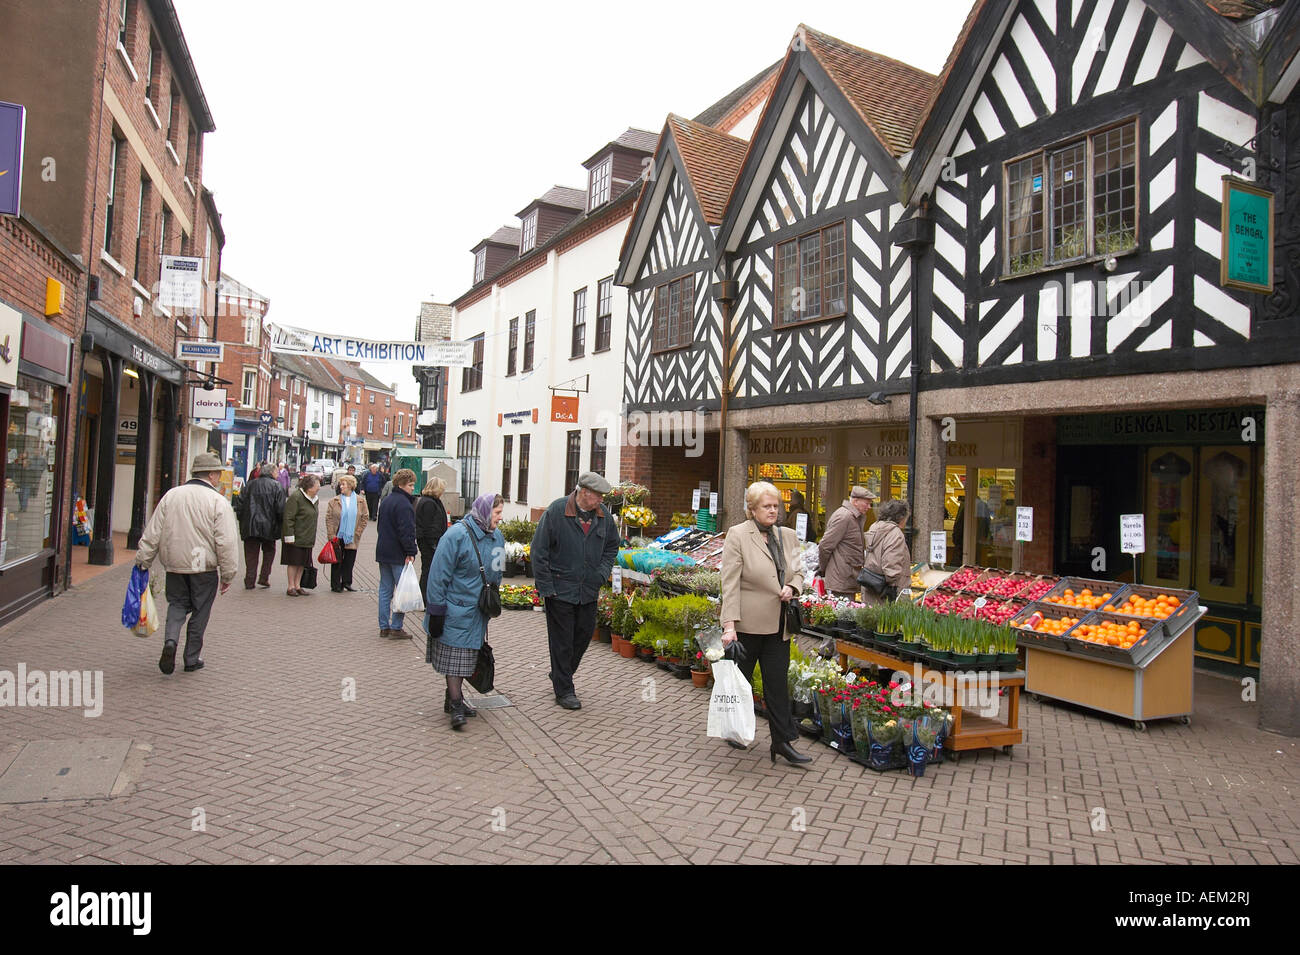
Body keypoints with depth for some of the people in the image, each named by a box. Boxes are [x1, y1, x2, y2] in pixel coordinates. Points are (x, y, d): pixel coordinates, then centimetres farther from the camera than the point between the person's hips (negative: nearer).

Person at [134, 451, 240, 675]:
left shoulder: (171, 495, 1)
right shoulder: (218, 502, -11)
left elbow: (152, 534, 5)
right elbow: (226, 543, -14)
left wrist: (143, 560, 14)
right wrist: (228, 574, -6)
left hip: (175, 564, 3)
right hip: (204, 566, -3)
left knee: (177, 603, 19)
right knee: (200, 612, 10)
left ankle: (170, 641, -5)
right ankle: (192, 659, 17)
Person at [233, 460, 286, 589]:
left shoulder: (250, 485, 5)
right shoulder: (276, 486, -6)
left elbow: (239, 504, 5)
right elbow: (280, 509, -12)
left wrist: (242, 520, 14)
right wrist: (281, 521, 1)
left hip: (250, 526, 3)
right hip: (269, 526, -2)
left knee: (251, 554, 9)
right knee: (269, 551, 16)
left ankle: (249, 582, 10)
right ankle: (264, 578, 10)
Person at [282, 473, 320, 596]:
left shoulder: (315, 499, 10)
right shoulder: (296, 497, -15)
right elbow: (288, 518, -16)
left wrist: (313, 537, 16)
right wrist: (289, 536, -18)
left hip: (307, 538, 7)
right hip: (296, 538, -7)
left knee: (302, 563, 10)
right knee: (294, 562, 0)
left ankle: (297, 586, 18)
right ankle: (291, 587, 9)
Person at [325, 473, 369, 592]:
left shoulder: (360, 501, 2)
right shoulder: (334, 501, -1)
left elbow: (365, 518, 6)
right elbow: (328, 518, -2)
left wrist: (357, 532, -1)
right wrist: (331, 536, -10)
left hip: (352, 538, 1)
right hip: (337, 537, -1)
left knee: (350, 561, 7)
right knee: (337, 561, 5)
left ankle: (346, 582, 20)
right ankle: (336, 584, 14)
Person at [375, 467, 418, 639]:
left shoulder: (386, 502, 16)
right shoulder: (404, 504, -15)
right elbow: (407, 530, -21)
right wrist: (411, 552, -19)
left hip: (382, 552, 9)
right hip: (398, 555, -9)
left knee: (385, 590, 12)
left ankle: (384, 627, 17)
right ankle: (396, 628, -3)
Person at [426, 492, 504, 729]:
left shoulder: (496, 537, 5)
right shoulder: (457, 535, -18)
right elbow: (439, 574, -16)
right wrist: (436, 610, -17)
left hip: (478, 611, 7)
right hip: (455, 609, -7)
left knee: (468, 654, 14)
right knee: (454, 654, -1)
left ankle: (454, 698, 27)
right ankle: (456, 705, 6)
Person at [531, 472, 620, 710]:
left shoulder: (603, 516, 1)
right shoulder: (556, 511, -14)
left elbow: (612, 546, 18)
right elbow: (538, 550, -11)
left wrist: (602, 573, 4)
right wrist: (546, 587, -13)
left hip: (588, 591, 5)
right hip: (560, 590, -5)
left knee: (584, 634, 14)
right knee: (562, 641, 3)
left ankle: (561, 675, 37)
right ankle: (564, 690, 16)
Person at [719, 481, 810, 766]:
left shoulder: (788, 536, 8)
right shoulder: (738, 535, -9)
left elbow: (798, 571, 20)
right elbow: (730, 583, -13)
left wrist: (792, 587, -3)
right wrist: (729, 624, -19)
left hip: (778, 624, 4)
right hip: (747, 624, -4)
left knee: (778, 682, 5)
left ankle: (782, 741, 12)